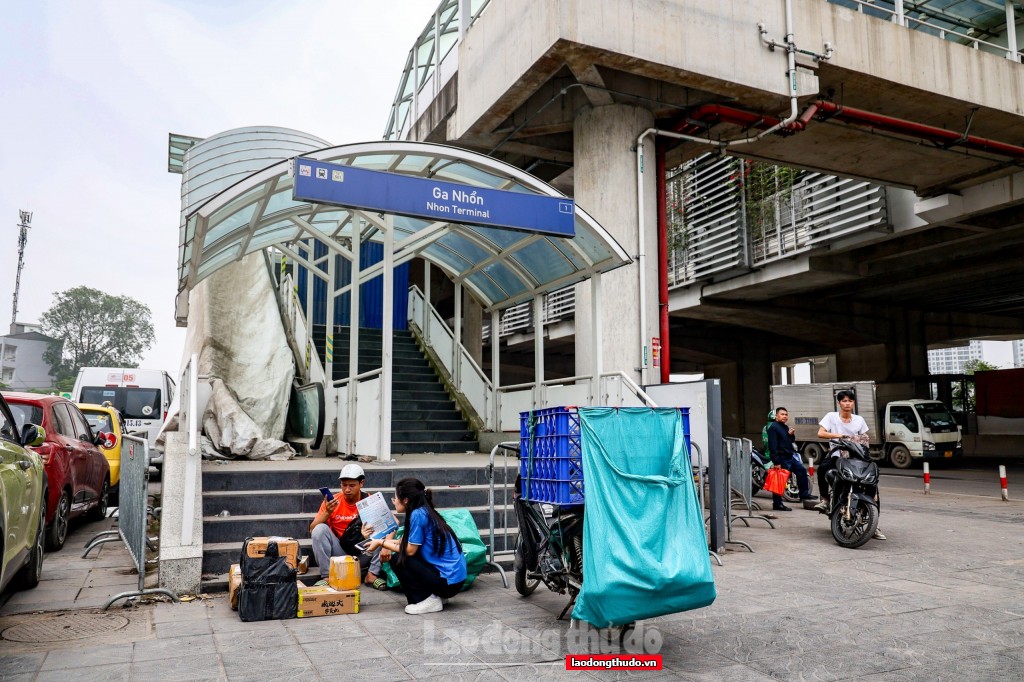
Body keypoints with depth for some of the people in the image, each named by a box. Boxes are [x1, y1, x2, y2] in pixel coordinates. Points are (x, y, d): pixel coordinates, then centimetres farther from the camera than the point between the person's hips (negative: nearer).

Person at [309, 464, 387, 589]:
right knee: (320, 529, -23)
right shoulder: (332, 502, -6)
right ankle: (326, 576, -16)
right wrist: (327, 512, -27)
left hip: (363, 553, 0)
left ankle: (372, 575, -17)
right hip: (339, 552, 0)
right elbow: (312, 530, -9)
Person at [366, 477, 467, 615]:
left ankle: (428, 600, -2)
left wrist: (382, 543, -2)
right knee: (401, 556, 14)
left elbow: (410, 550, -12)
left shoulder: (418, 514, -16)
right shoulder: (425, 511, 10)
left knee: (397, 560, -6)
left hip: (448, 581, -9)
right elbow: (405, 542, 14)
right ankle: (436, 595, 15)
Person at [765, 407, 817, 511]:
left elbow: (791, 442, 26)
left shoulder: (785, 427, 16)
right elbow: (772, 446, -21)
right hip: (782, 458, -10)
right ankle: (777, 504, 2)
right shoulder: (773, 427, -14)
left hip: (790, 456, 10)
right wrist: (776, 462, -25)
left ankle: (804, 494, 34)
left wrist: (791, 435, 3)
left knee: (802, 471, 20)